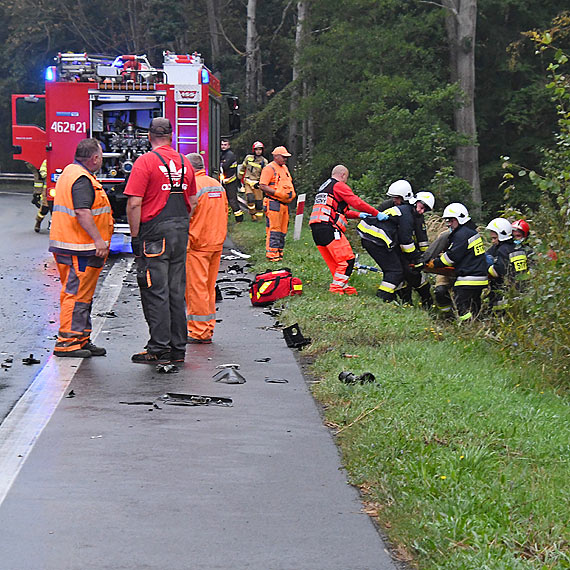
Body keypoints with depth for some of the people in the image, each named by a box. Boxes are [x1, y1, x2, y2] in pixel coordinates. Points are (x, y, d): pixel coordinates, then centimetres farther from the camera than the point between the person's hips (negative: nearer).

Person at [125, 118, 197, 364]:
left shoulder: (145, 162, -10)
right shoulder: (185, 163, 9)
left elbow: (134, 204, -14)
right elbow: (192, 201, 15)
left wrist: (135, 235, -8)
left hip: (155, 233, -6)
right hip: (180, 233, 6)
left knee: (155, 293, -2)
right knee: (176, 292, 11)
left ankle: (159, 350, -2)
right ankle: (178, 348, 15)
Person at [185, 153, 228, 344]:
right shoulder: (218, 185, 12)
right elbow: (224, 213, 19)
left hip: (197, 244, -8)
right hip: (217, 242, 8)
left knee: (196, 287, -4)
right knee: (209, 287, 13)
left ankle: (199, 332, -3)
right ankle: (208, 330, 18)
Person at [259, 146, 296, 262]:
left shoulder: (284, 168, 20)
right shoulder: (269, 168, -8)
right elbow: (262, 186, -15)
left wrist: (292, 193, 12)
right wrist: (278, 193, -21)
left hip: (285, 204, 9)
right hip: (274, 204, -9)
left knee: (282, 231, 11)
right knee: (274, 230, -11)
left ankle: (279, 254, 16)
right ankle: (272, 254, -10)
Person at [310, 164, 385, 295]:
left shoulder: (323, 187, 30)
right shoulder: (339, 186, 1)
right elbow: (357, 202, -8)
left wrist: (358, 215, 22)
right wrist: (377, 213, -6)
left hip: (316, 230, 10)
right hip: (329, 228, -10)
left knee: (334, 263, 14)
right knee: (347, 260, -8)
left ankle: (345, 288, 16)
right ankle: (336, 290, -13)